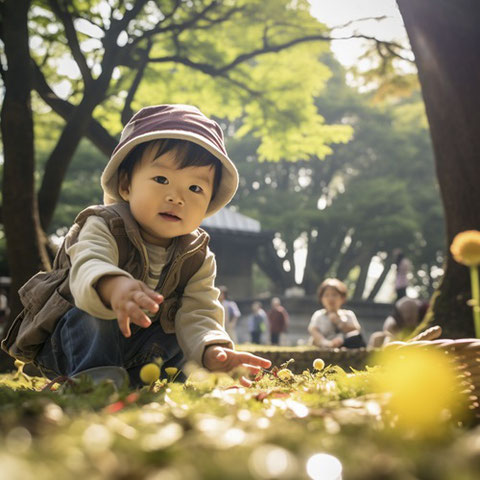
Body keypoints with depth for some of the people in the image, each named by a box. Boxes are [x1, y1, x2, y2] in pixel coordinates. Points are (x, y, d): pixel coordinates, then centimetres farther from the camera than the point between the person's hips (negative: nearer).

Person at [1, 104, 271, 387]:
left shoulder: (198, 259, -8)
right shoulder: (103, 227, -22)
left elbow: (197, 314, -19)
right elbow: (87, 268, -43)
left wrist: (212, 351, -42)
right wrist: (112, 286, -69)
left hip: (137, 352, 5)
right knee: (89, 315, -32)